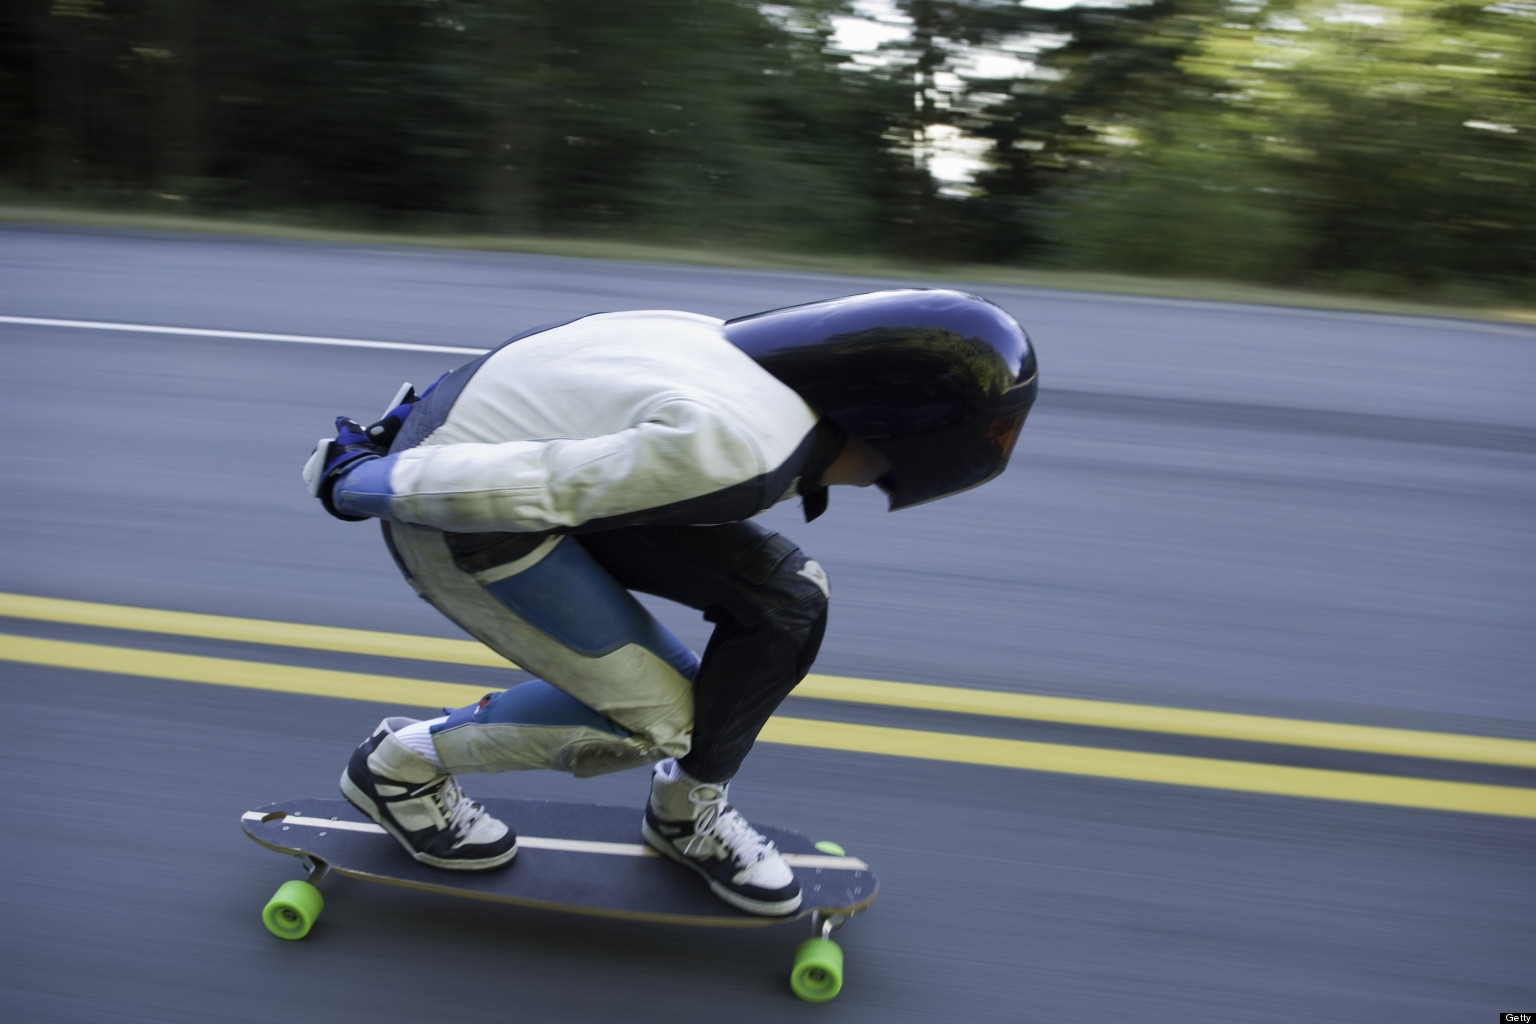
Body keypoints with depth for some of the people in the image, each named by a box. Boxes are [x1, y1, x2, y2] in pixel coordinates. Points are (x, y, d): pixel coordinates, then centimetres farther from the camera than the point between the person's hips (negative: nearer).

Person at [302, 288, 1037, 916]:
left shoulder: (785, 362, -6)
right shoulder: (734, 452, -34)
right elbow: (495, 486, -31)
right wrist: (360, 485, -13)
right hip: (453, 514, -8)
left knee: (786, 599, -2)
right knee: (652, 716, -8)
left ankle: (687, 812, 19)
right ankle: (401, 764, 12)